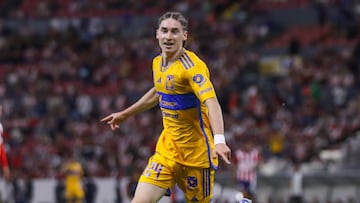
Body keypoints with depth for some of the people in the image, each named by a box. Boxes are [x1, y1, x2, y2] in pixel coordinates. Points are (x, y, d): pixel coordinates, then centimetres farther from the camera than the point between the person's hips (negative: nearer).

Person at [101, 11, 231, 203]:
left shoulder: (192, 66, -17)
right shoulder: (157, 63, 6)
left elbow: (211, 102, -32)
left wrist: (219, 140, -47)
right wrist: (124, 114, 35)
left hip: (196, 151, -6)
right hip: (167, 148, 6)